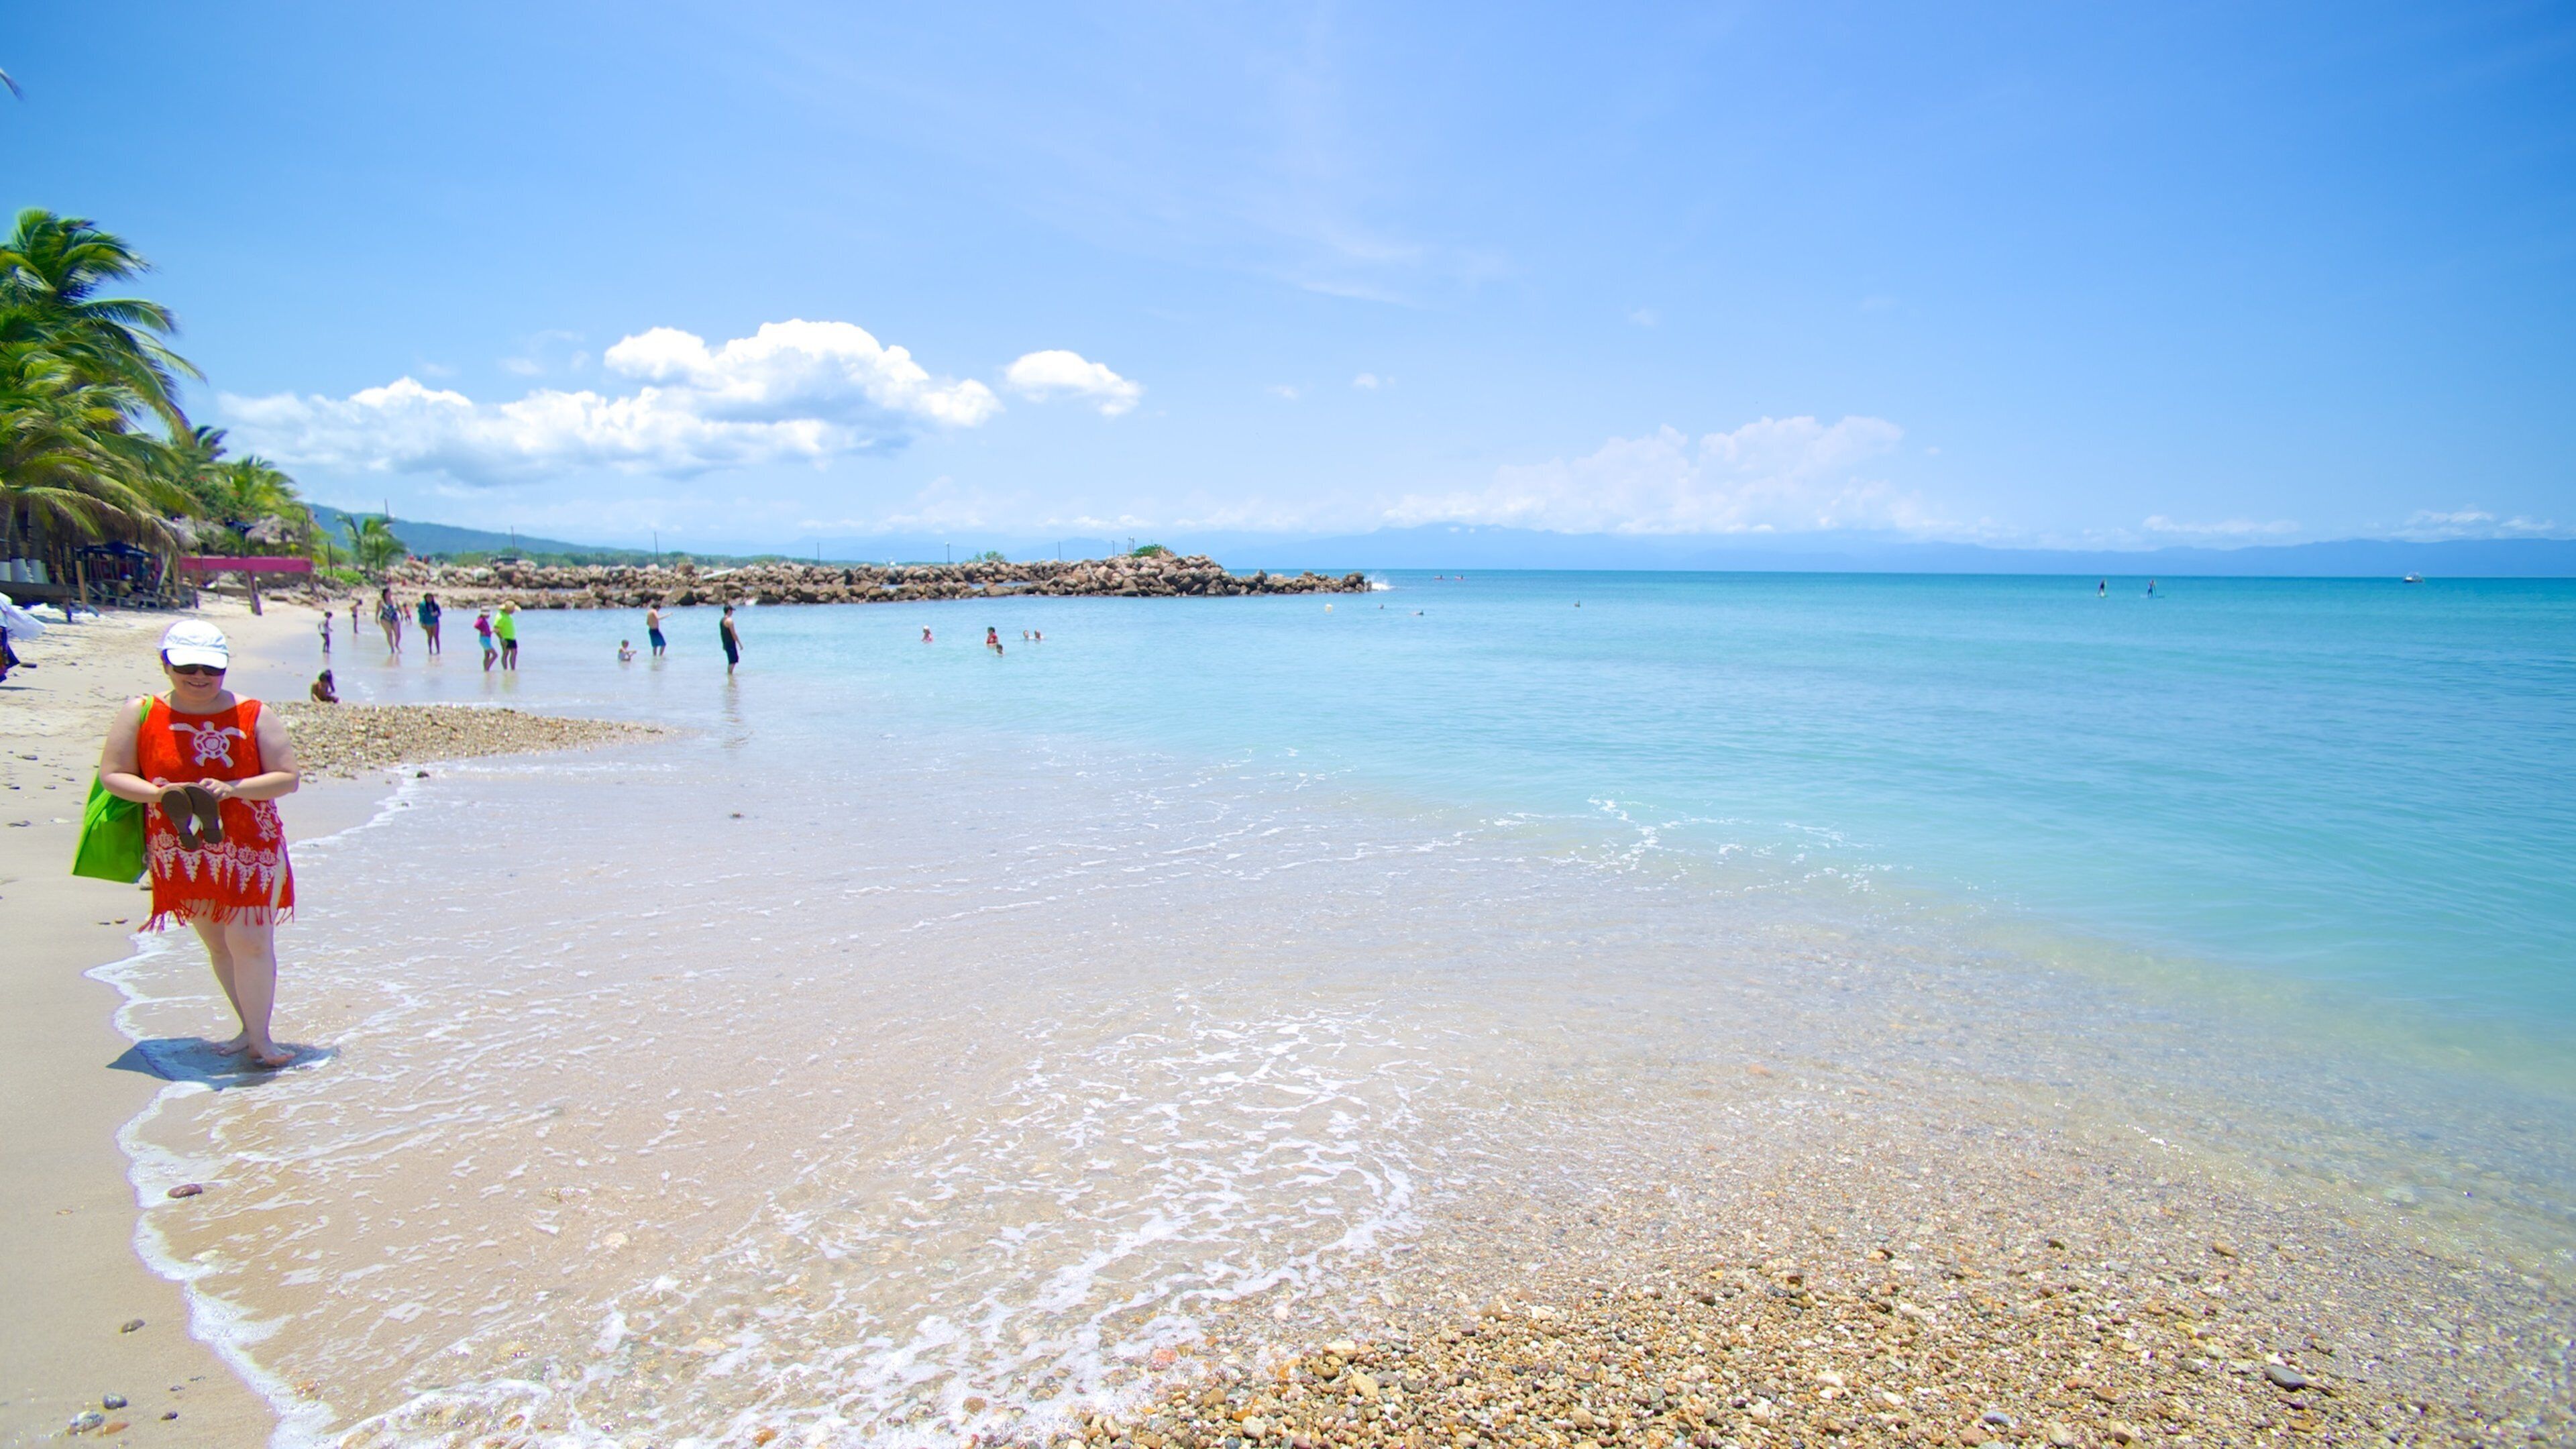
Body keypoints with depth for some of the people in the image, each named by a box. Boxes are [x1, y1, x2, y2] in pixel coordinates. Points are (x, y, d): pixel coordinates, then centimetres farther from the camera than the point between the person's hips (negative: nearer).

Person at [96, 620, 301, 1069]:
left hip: (250, 851, -3)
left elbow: (288, 777, -7)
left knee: (249, 942, -7)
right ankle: (250, 1028, 26)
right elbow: (112, 775, 0)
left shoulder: (253, 715, -4)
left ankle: (260, 1037, 3)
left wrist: (232, 789, -23)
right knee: (217, 944, 13)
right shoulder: (141, 713, 0)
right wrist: (158, 793, -19)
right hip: (181, 855, 3)